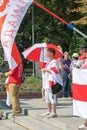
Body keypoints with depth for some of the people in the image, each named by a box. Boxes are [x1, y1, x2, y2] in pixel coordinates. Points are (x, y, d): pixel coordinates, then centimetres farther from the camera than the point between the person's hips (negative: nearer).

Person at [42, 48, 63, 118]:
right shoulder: (49, 62, 19)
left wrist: (45, 69, -14)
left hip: (53, 82, -11)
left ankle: (54, 112, -6)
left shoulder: (54, 62, -13)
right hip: (47, 82, 11)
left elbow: (54, 71, -24)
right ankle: (49, 111, 23)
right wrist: (44, 70, 11)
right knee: (47, 97, 14)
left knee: (52, 97, -9)